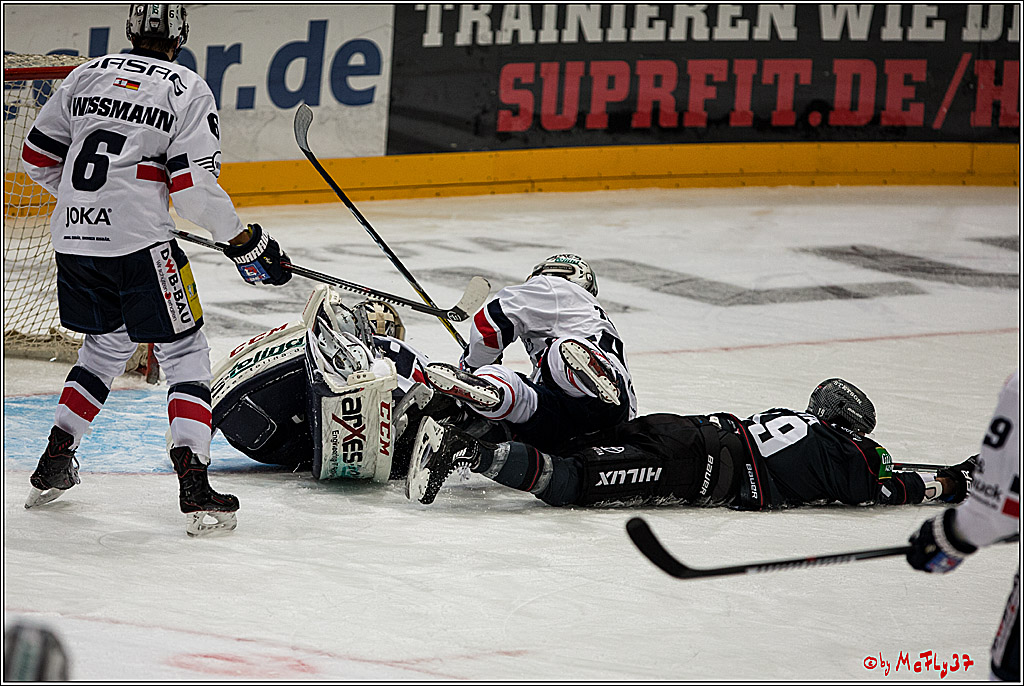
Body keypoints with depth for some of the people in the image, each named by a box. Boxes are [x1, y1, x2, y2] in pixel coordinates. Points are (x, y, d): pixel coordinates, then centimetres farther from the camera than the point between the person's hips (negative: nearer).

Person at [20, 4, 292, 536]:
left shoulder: (87, 75, 13)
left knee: (106, 344, 27)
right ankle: (193, 483, -11)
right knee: (184, 354, 3)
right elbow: (195, 188, -11)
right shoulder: (187, 90, -2)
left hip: (72, 236, 6)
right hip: (137, 239, -6)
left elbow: (39, 156, 17)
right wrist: (246, 243, 0)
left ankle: (54, 463, 27)